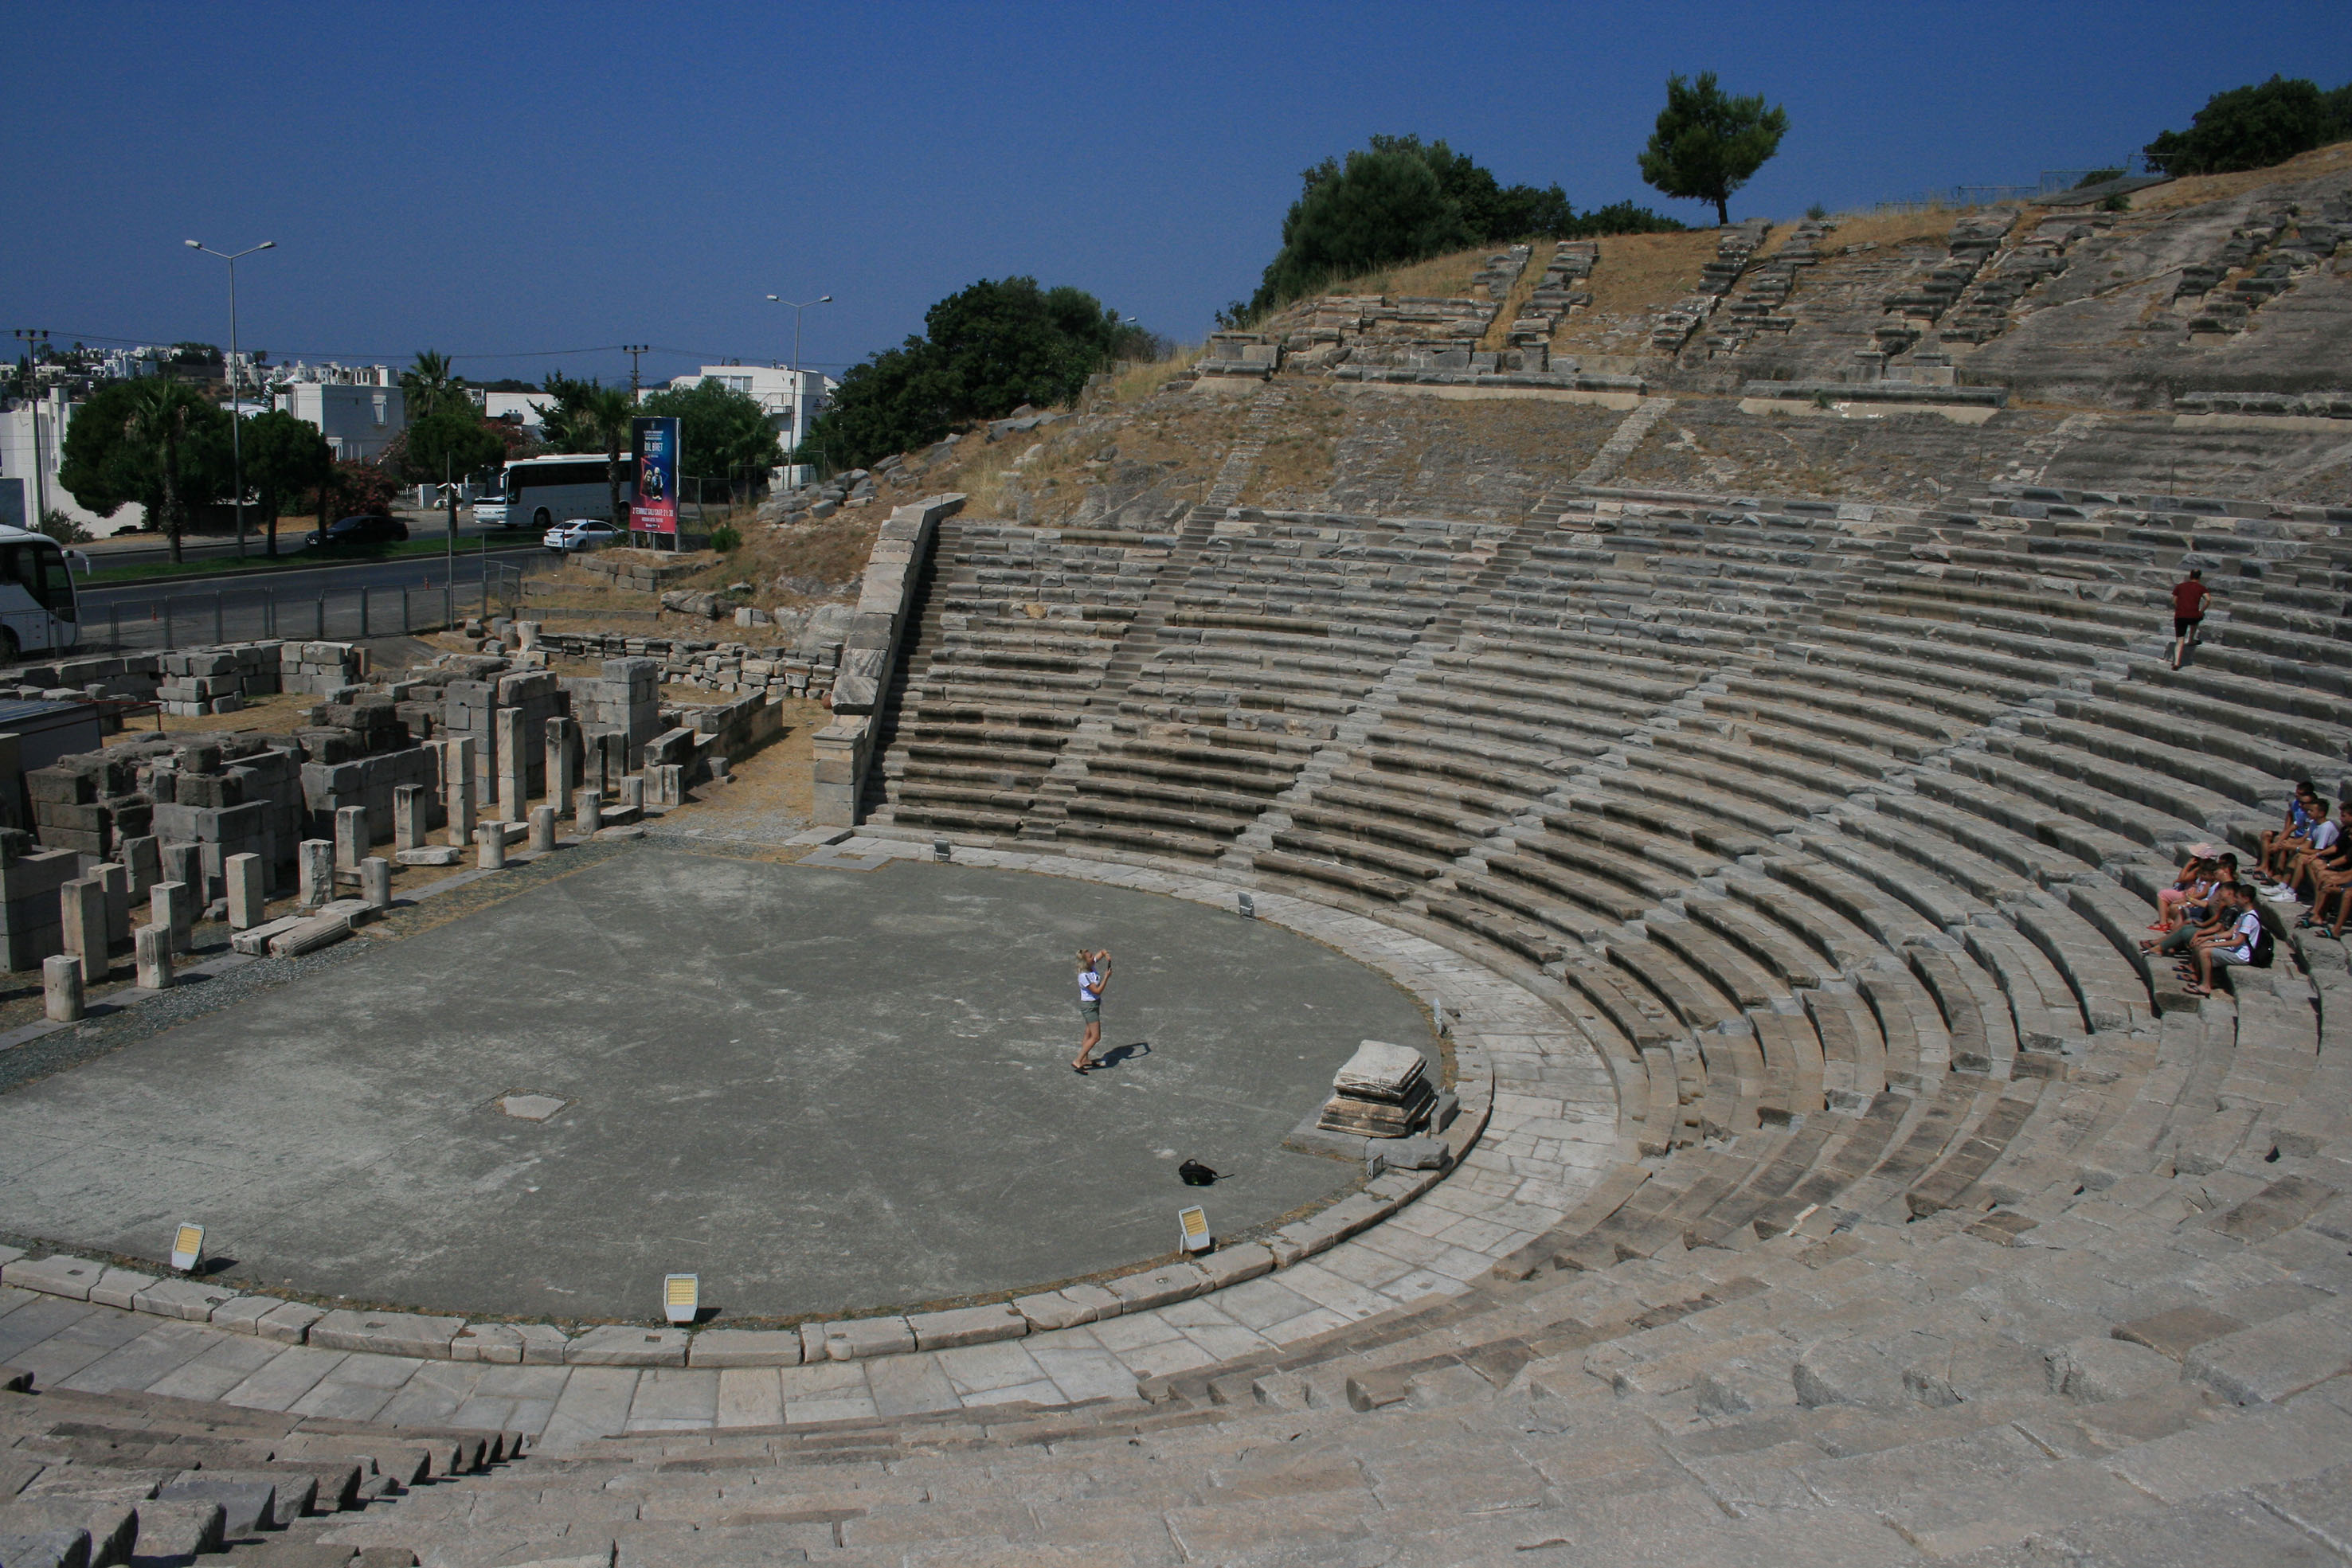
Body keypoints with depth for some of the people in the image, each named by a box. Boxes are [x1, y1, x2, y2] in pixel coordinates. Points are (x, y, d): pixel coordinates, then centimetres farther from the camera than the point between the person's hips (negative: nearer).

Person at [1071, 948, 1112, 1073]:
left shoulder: (1091, 965, -5)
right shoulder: (1083, 976, -27)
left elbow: (1102, 951, 9)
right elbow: (1097, 991, -25)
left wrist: (1106, 955, -13)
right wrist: (1106, 977, -25)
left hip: (1095, 1003, 9)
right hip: (1089, 1006, -9)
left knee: (1089, 1034, 20)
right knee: (1096, 1037, -7)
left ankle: (1085, 1059, 33)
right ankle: (1078, 1062, -3)